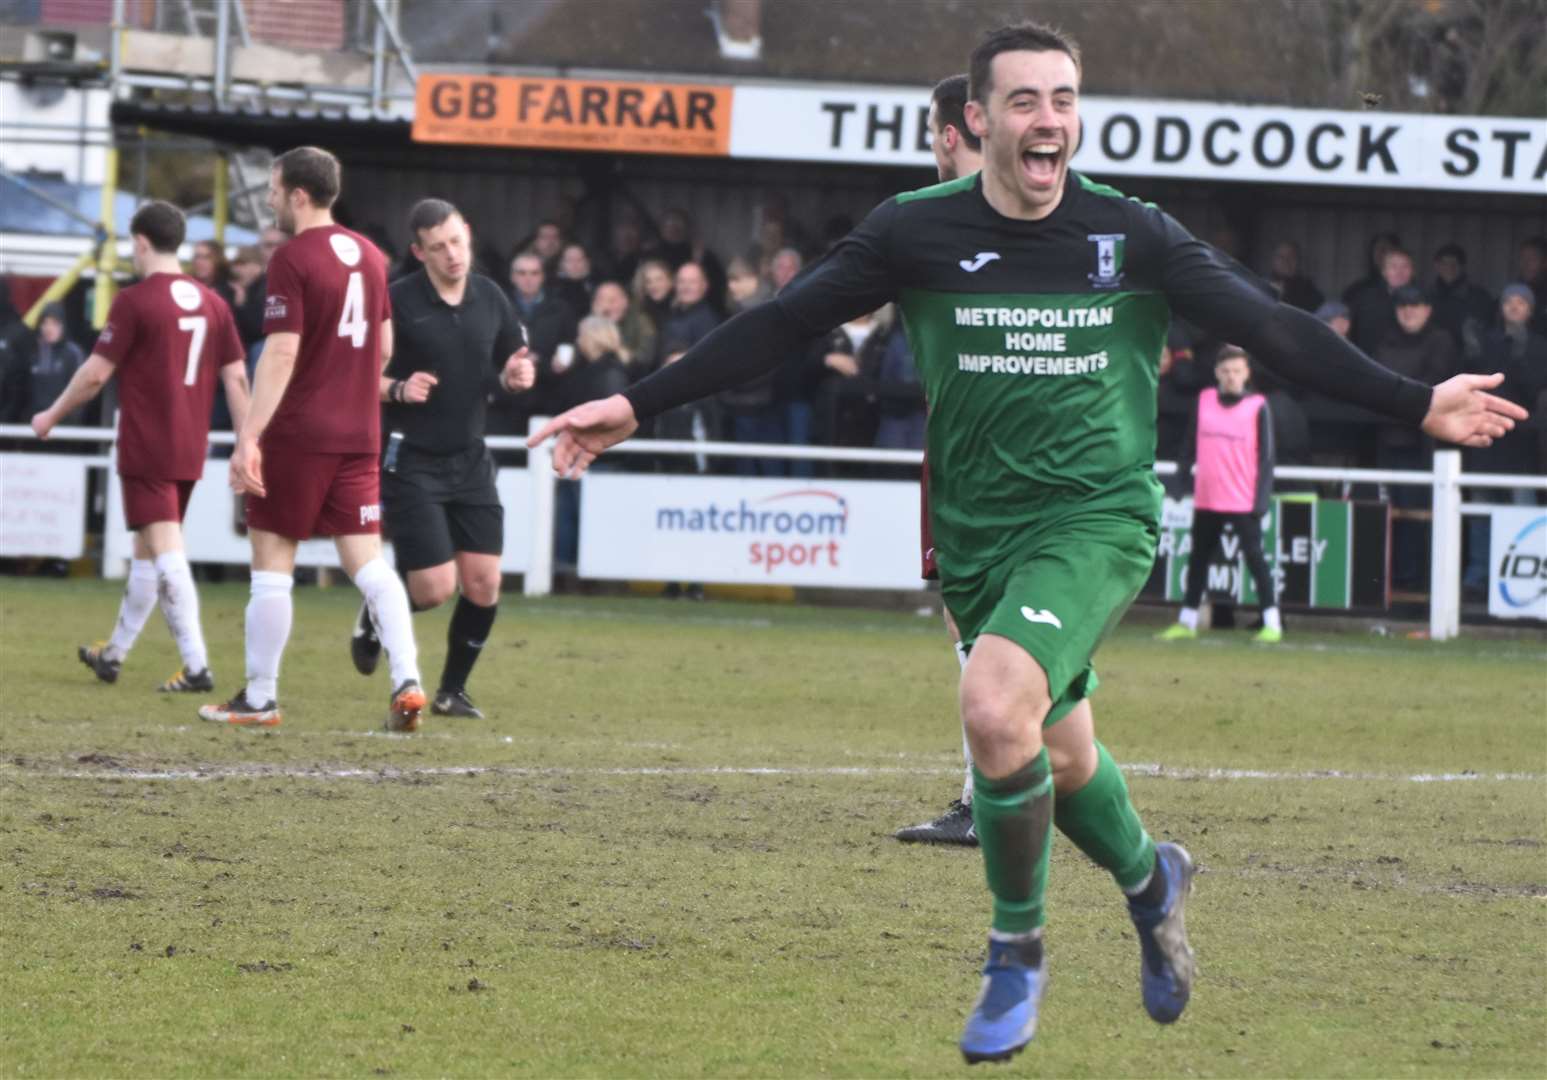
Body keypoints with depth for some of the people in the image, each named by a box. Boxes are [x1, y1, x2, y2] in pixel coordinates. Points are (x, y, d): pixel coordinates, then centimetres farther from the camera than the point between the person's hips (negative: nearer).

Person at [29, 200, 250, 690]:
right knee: (146, 551, 18)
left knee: (166, 553, -10)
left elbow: (95, 374, -9)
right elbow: (236, 378, 6)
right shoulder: (212, 303, 7)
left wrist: (51, 416, 6)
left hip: (147, 449, -7)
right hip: (190, 451, 7)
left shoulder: (135, 301, -11)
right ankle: (113, 653, 31)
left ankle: (197, 666, -20)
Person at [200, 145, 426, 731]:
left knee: (271, 559, 4)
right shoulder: (368, 254, 10)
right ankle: (407, 681, -11)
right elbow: (384, 347, 17)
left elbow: (281, 354, -19)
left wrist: (249, 437, -21)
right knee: (366, 559, 5)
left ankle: (260, 698, 9)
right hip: (360, 435, 6)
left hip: (299, 434, -6)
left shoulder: (293, 260, -12)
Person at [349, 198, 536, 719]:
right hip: (410, 460, -5)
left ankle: (452, 689, 16)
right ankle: (375, 613, 24)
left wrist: (515, 376, -5)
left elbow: (515, 366, 17)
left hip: (470, 460, 5)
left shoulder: (490, 298, 5)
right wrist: (398, 389, -24)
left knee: (483, 584, -3)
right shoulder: (396, 301, -11)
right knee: (435, 588, -10)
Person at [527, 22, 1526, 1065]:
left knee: (997, 711, -26)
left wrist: (1417, 403, 0)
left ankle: (1017, 954, -5)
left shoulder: (1133, 235, -5)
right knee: (1062, 759, 13)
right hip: (977, 536, 3)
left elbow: (1274, 330, 2)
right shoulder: (917, 230, -3)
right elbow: (780, 325, 2)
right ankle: (1150, 878, 48)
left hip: (1098, 516, -3)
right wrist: (636, 406, -1)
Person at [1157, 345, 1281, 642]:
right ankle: (1187, 622, 22)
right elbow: (1190, 442, 14)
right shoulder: (1204, 400, 6)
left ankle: (1272, 623, -3)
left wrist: (1262, 497, -10)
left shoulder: (1257, 406, -4)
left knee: (1254, 557, -6)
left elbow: (1266, 456, -4)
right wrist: (1182, 473, 7)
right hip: (1206, 497, 5)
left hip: (1243, 501, -5)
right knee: (1198, 558, 12)